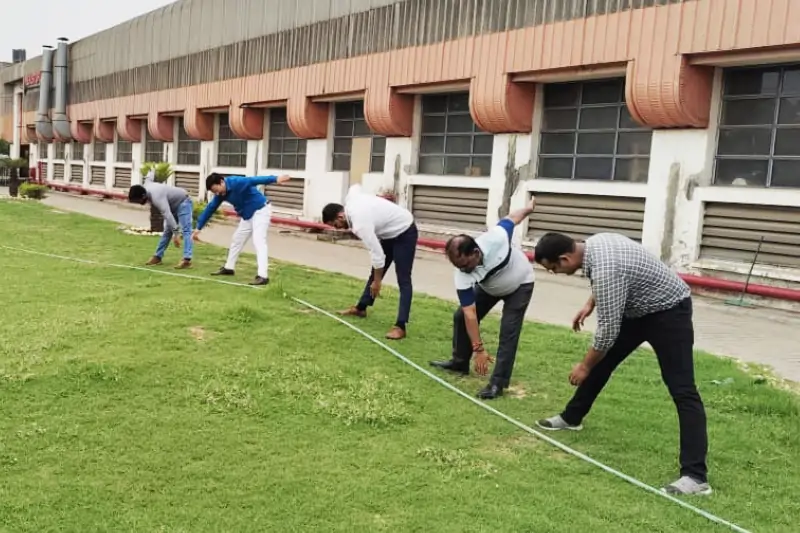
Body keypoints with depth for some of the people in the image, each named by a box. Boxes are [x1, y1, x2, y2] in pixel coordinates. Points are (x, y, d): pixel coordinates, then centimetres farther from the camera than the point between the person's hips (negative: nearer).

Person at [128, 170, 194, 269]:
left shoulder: (156, 197, -38)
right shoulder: (146, 187, -9)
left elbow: (168, 215, -46)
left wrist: (176, 234, -51)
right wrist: (151, 172, 42)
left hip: (183, 203, -10)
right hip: (173, 204, 10)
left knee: (186, 230, -21)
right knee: (167, 231, 14)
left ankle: (187, 260, -33)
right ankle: (158, 256, 20)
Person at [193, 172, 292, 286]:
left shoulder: (236, 182, -28)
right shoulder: (221, 193, -3)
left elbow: (254, 180, -41)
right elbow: (210, 209, 6)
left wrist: (275, 179, -54)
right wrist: (198, 228, 10)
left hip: (260, 210, -9)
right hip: (247, 214, 9)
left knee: (258, 241, -19)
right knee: (237, 239, 18)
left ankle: (263, 276, -27)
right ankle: (229, 268, 35)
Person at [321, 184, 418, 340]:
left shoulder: (360, 224, -33)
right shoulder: (350, 199, -9)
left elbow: (377, 255, -29)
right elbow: (356, 186, 17)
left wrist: (377, 282, -15)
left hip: (405, 233, -10)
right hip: (391, 230, 10)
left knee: (403, 280, -13)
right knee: (375, 271, 16)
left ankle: (400, 326, -17)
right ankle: (361, 308, 29)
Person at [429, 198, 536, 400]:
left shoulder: (496, 238, -41)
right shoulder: (462, 277, -32)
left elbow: (511, 218, -17)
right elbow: (470, 314, -30)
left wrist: (529, 208, 5)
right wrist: (478, 349, -32)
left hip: (520, 284, -3)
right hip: (488, 288, 3)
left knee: (508, 331, -15)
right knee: (461, 316, 1)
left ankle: (498, 382, -13)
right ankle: (460, 362, 22)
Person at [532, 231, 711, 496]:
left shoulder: (604, 268, -34)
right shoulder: (594, 243, -5)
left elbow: (608, 329, -27)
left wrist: (584, 366, -14)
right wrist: (590, 304, 16)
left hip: (668, 310, -10)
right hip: (638, 308, 10)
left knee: (682, 390, -15)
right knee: (601, 360, 15)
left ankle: (695, 477, -19)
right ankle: (571, 418, 33)